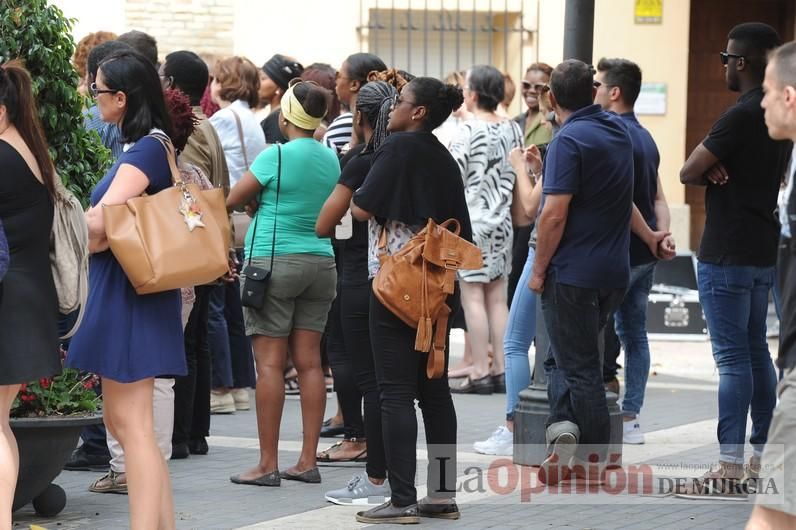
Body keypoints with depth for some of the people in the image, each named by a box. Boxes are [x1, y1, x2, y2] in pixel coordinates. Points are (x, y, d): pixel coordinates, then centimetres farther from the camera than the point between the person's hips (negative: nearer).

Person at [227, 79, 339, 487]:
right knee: (309, 362, 6)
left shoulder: (276, 156, -10)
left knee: (269, 362, -4)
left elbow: (232, 201, -3)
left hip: (273, 262, -6)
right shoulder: (331, 159, 8)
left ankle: (268, 464, -5)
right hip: (320, 262, 6)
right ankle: (308, 461, 6)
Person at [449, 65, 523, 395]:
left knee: (473, 296, -4)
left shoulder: (469, 131, -13)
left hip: (472, 221, -7)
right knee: (497, 297, 9)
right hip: (502, 220, 7)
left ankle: (479, 373, -4)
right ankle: (500, 370, 10)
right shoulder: (513, 129, 6)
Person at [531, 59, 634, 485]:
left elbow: (555, 214, -20)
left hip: (574, 273, -7)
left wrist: (539, 270, -13)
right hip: (614, 270, 7)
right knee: (564, 356, 15)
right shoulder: (617, 130, 8)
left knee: (579, 366, -1)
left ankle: (592, 461, 0)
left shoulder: (569, 140, -16)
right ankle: (565, 436, 1)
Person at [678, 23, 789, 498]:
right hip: (764, 249, 9)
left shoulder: (741, 116, -18)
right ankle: (762, 455, 18)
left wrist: (711, 172, 4)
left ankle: (731, 466, -8)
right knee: (757, 353, 14)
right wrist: (723, 171, 2)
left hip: (727, 253, -9)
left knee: (733, 357, -8)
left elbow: (688, 173, -16)